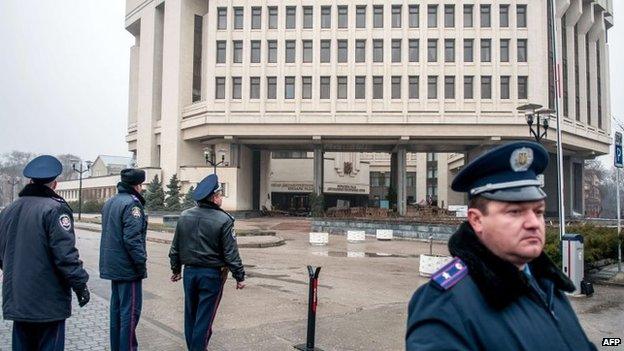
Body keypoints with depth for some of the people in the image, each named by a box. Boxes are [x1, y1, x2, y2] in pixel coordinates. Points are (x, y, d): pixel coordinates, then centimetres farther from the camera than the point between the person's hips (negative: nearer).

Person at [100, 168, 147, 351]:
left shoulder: (109, 203, 13)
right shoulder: (131, 203, -17)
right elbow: (133, 239, -23)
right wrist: (142, 264, -16)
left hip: (112, 266, 9)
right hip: (127, 267, -9)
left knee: (116, 308, 17)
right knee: (130, 311, -3)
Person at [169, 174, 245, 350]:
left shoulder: (184, 216, 2)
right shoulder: (223, 220, -15)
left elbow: (175, 248, 9)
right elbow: (231, 253, -14)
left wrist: (176, 269, 20)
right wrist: (239, 276, -6)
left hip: (189, 271, 5)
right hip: (212, 274, -5)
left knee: (190, 314, 18)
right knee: (204, 316, 5)